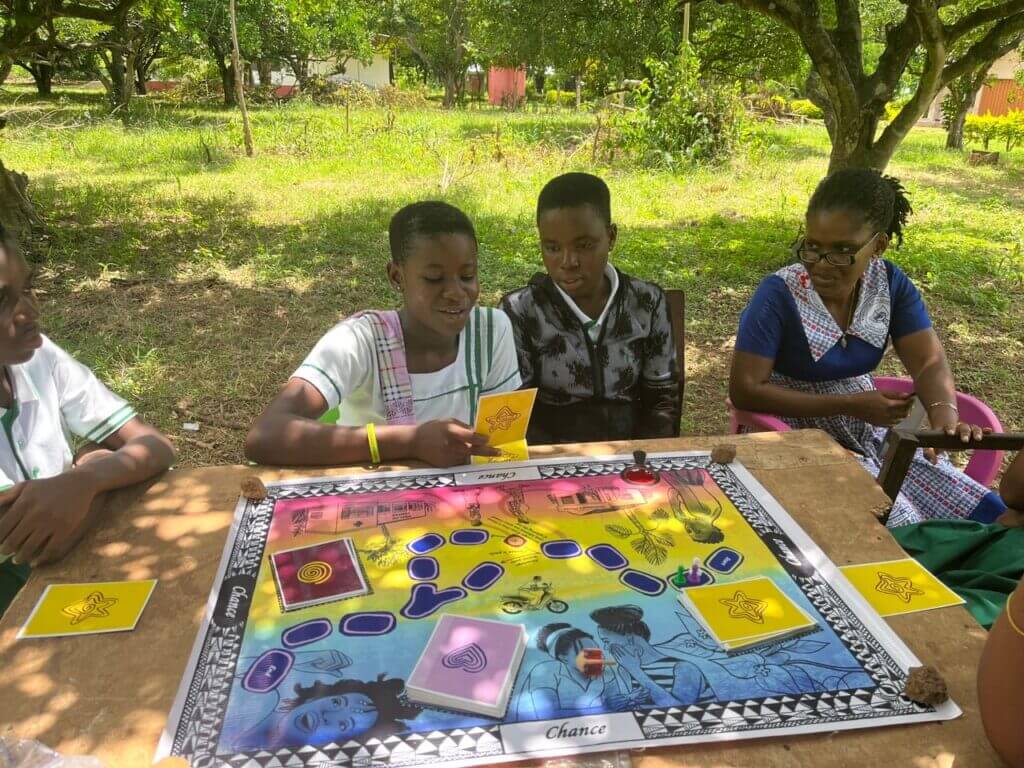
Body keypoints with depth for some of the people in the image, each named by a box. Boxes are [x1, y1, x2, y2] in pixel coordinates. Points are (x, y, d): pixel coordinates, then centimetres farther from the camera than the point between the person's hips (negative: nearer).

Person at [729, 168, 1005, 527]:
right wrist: (849, 405, -23)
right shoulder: (779, 294, -20)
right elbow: (744, 389, -21)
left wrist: (944, 412, -31)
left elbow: (929, 362, -7)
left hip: (871, 434, 6)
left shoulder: (891, 283, -4)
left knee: (988, 516, 1)